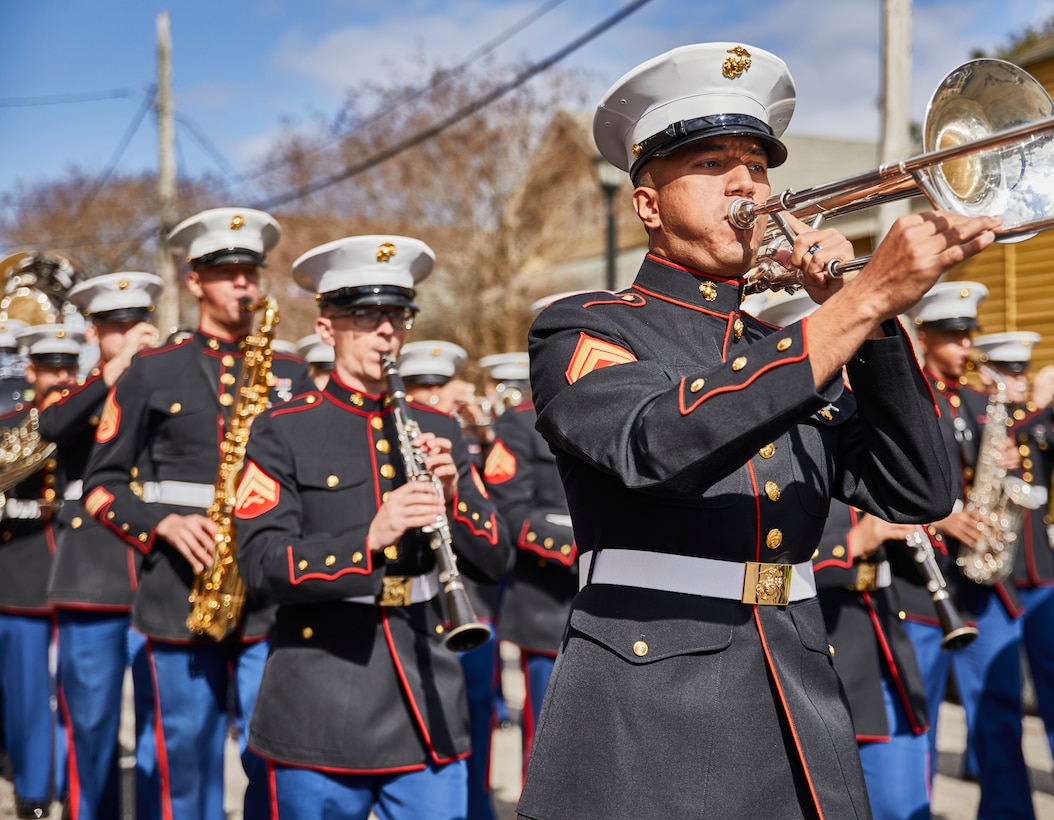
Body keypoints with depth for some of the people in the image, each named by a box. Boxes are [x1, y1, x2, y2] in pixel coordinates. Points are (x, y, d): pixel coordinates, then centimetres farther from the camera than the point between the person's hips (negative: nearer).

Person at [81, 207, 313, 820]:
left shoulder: (293, 375, 10)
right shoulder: (152, 372, 5)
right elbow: (102, 484, 6)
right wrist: (164, 522, -11)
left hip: (272, 601, 1)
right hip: (181, 599, -1)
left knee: (276, 765, -2)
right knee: (186, 766, 9)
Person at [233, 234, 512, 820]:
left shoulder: (438, 432, 10)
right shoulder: (284, 432, -2)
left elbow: (496, 560, 7)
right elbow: (262, 564, -12)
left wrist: (453, 495, -12)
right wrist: (369, 539, -27)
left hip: (428, 705, 3)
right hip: (322, 717, -3)